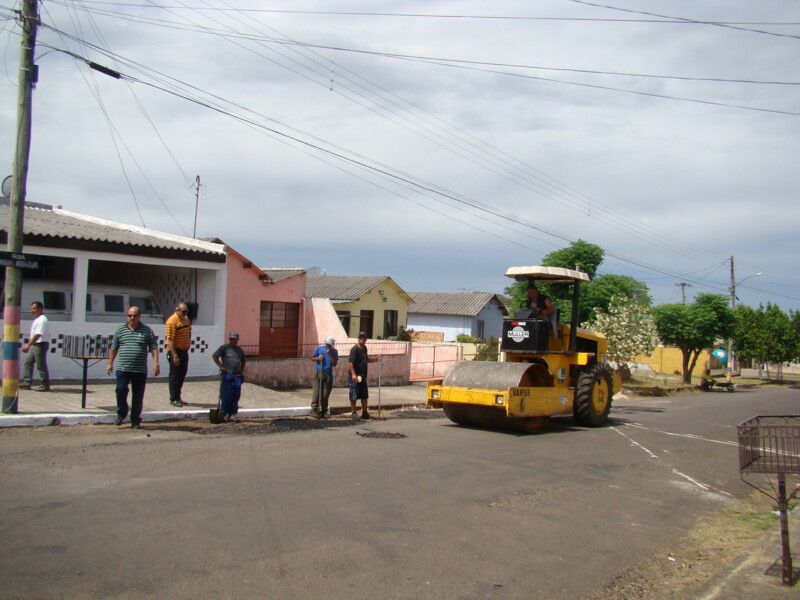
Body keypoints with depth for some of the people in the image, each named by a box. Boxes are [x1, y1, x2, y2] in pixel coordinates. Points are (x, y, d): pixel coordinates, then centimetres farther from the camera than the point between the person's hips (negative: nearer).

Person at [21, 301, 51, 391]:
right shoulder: (37, 319, 15)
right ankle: (27, 383, 14)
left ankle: (45, 385, 3)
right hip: (35, 345, 10)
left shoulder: (42, 320, -17)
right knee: (28, 362, 10)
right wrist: (28, 345, 19)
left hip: (40, 344, -10)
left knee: (41, 365, -4)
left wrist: (27, 345, -26)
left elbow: (38, 335, -24)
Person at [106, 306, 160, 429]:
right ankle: (121, 414, 16)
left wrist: (155, 364, -8)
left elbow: (154, 348, 1)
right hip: (122, 368, 1)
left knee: (138, 396, 3)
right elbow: (113, 348, 15)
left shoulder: (147, 331, 4)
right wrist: (110, 363, 13)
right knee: (121, 390, -9)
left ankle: (135, 420, 15)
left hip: (140, 370, -1)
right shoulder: (120, 330, 9)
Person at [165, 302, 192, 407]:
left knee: (182, 375, 13)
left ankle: (178, 397, 22)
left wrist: (187, 345, 12)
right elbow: (170, 340, -19)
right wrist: (175, 356, -21)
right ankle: (173, 399, 8)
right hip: (175, 351, -8)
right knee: (175, 376, 0)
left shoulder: (186, 319, 10)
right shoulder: (172, 321, -16)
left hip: (184, 351, 8)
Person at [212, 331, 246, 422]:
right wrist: (220, 366, -9)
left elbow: (243, 360, 30)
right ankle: (223, 413, 4)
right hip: (227, 376, -5)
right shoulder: (224, 347, -2)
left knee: (235, 397, 6)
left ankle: (231, 414, 13)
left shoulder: (239, 350, 15)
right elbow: (214, 356, -3)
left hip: (237, 376, 5)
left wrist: (242, 370, 17)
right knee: (226, 395, -7)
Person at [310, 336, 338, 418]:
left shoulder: (334, 351, 8)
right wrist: (318, 358, -10)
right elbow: (312, 358, 11)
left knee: (326, 394, 3)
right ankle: (314, 410, -4)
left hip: (328, 375, 2)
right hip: (319, 374, -2)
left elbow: (335, 364, 1)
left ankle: (323, 412, 10)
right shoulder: (319, 349, 6)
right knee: (317, 392, -8)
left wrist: (330, 354, -9)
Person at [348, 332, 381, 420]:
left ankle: (365, 412, 20)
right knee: (354, 395, 1)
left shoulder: (364, 348, 12)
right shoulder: (354, 349, -14)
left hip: (363, 376, 8)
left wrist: (375, 359, 11)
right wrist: (353, 374, -28)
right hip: (355, 376, -8)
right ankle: (353, 412, 11)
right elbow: (351, 362, -20)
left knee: (364, 395, 12)